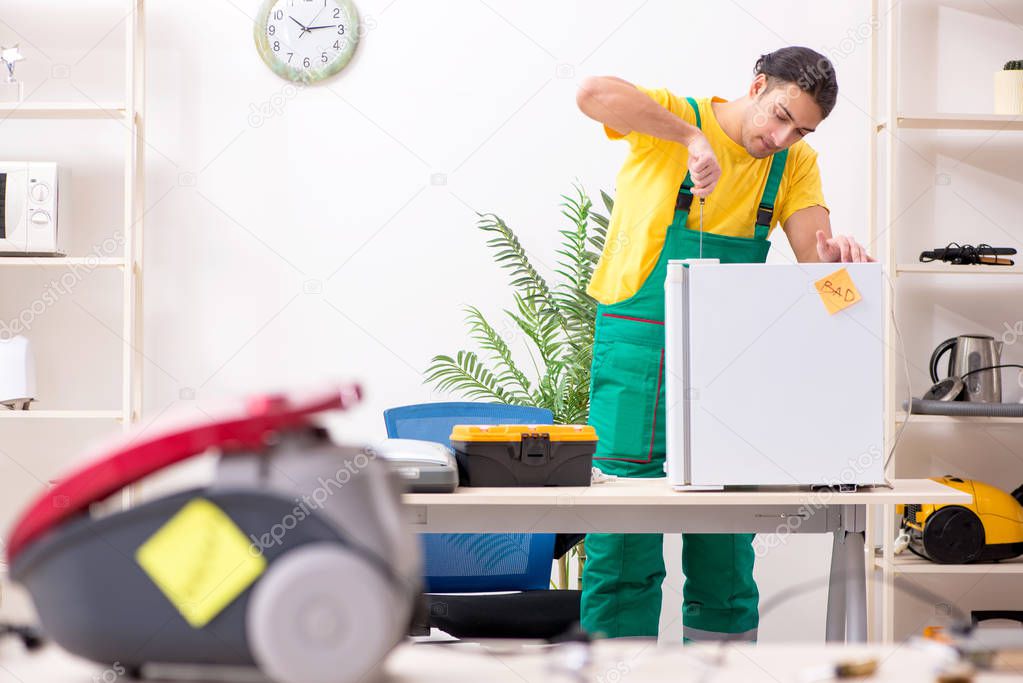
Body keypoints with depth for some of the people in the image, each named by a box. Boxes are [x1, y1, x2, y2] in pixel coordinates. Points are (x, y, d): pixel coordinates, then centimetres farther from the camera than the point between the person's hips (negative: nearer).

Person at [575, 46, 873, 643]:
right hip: (640, 346, -4)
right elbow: (594, 93, -26)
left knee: (726, 543, 8)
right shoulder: (674, 118, -7)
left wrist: (836, 251, -28)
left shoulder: (795, 163, 7)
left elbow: (812, 252, -5)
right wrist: (691, 136, -29)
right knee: (625, 528, -3)